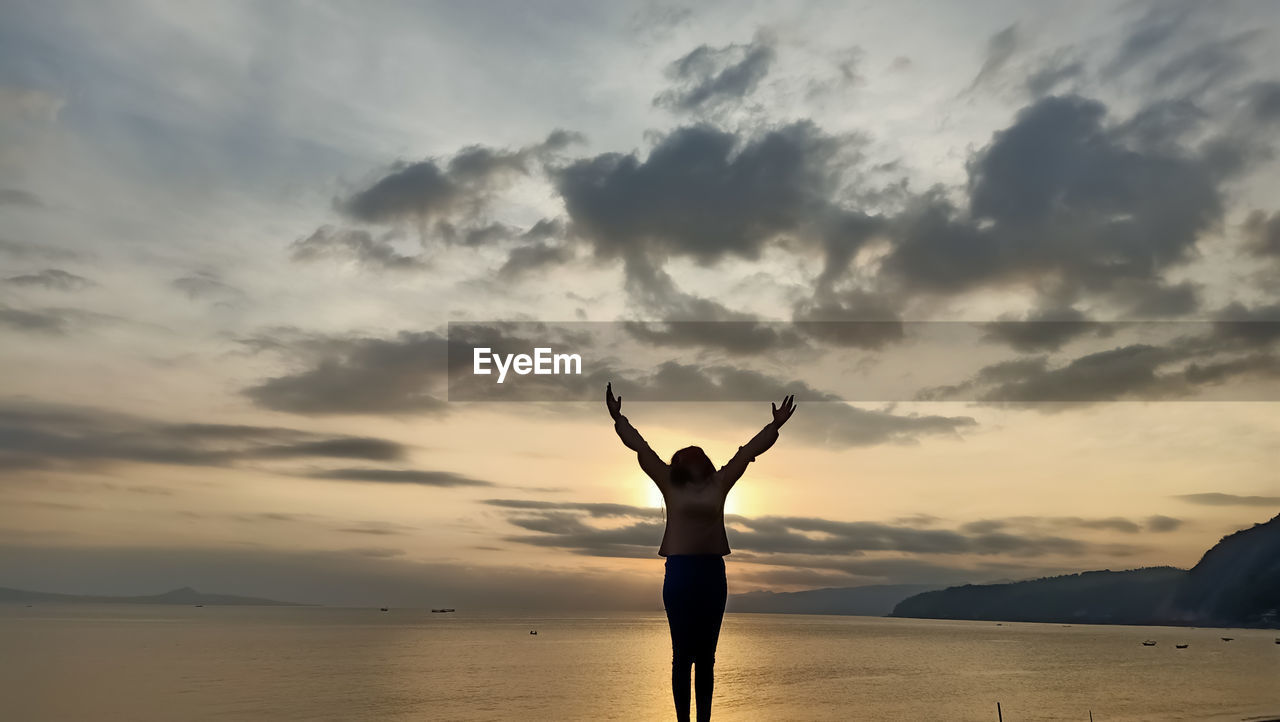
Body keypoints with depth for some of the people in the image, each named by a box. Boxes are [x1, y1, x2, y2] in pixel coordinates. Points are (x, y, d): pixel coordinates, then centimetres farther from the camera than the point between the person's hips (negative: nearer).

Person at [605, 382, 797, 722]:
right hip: (680, 571, -2)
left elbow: (748, 451, 13)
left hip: (713, 571, 3)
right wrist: (618, 418, 1)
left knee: (706, 656, 9)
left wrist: (775, 425, 14)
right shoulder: (669, 484, 5)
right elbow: (641, 448, 3)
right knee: (682, 656, 4)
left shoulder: (719, 483, 11)